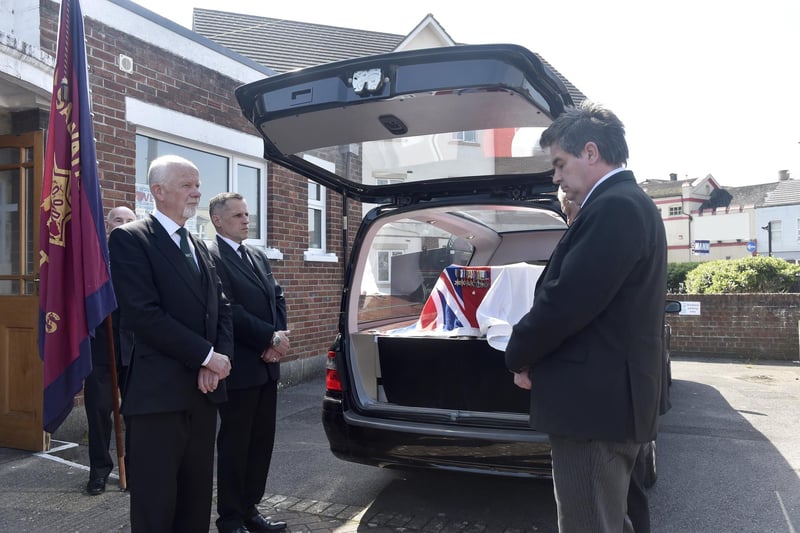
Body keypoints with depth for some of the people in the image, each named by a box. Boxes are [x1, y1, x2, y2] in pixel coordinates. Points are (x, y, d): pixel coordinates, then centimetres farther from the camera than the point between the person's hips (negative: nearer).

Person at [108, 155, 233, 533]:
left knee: (196, 497, 15)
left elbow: (221, 309, 13)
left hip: (202, 390, 7)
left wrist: (217, 361, -5)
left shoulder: (200, 248, 17)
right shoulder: (129, 239, -6)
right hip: (158, 392, -7)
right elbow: (144, 314, -17)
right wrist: (207, 356, -14)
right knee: (155, 503, 4)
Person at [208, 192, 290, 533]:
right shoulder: (210, 257, -12)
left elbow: (277, 298, 12)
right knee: (234, 445, 6)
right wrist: (271, 338, -15)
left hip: (267, 365, 8)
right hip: (239, 368, -8)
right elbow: (227, 311, -19)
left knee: (262, 441, 15)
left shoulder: (259, 257, 15)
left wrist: (279, 336, -6)